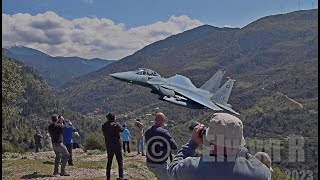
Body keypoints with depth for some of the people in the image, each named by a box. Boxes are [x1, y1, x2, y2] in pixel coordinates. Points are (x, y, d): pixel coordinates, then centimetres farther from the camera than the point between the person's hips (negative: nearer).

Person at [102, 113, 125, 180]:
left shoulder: (104, 126, -3)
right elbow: (122, 130, 3)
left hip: (109, 146, 4)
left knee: (109, 162, 16)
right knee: (120, 161, 3)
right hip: (117, 146, -4)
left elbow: (104, 134, 9)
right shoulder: (116, 124, -12)